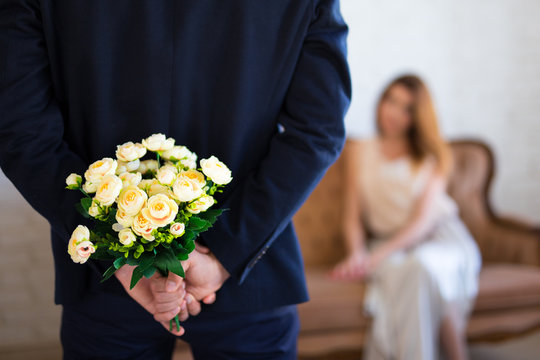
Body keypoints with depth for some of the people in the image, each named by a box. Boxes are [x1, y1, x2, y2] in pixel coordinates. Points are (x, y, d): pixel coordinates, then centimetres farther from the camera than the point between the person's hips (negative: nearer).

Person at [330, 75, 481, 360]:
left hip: (442, 239, -1)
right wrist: (356, 252, -14)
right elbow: (353, 217, 8)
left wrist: (379, 255, -20)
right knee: (399, 271, -37)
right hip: (389, 244, 1)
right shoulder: (360, 152, 13)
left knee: (423, 264, -37)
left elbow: (425, 218, -6)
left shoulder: (433, 155, 7)